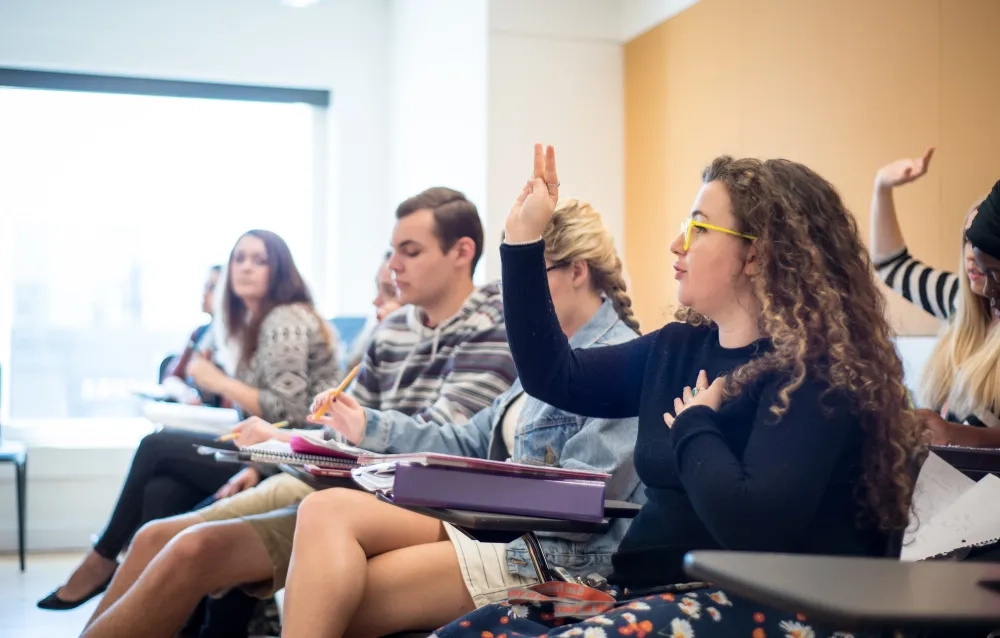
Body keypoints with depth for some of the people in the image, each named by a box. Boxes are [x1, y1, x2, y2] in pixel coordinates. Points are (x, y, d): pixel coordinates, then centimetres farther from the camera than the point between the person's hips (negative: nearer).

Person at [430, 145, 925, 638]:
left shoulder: (814, 371, -13)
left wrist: (692, 425, -9)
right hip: (653, 591, 8)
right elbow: (555, 378, 19)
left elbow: (753, 523, -26)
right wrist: (523, 241, 15)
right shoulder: (680, 348, 11)